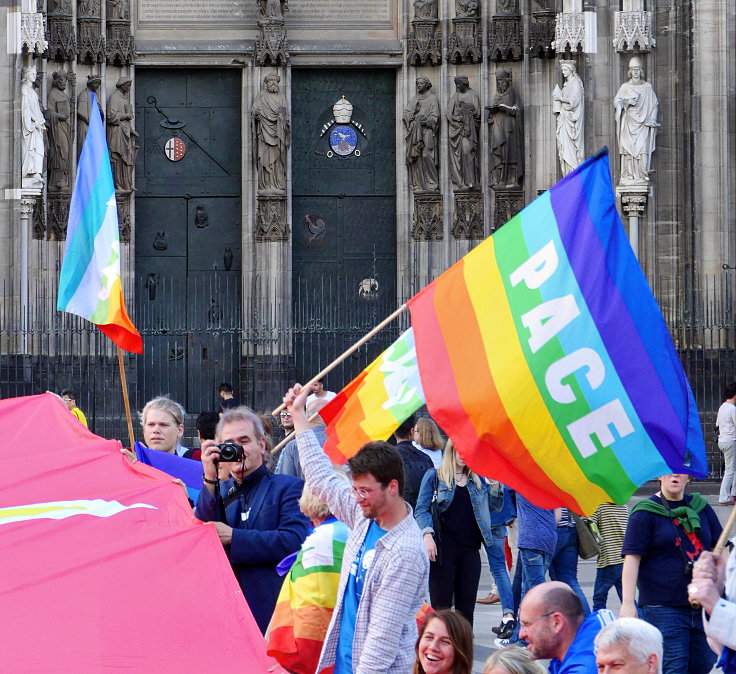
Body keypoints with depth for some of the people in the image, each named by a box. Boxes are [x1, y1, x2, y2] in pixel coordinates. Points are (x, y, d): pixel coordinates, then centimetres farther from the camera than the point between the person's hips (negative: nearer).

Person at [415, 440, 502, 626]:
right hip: (443, 546, -4)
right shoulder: (434, 476, 4)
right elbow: (422, 509, -1)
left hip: (470, 548, 4)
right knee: (441, 603, -3)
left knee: (466, 604, 4)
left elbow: (495, 506, 15)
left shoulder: (477, 480, 17)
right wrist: (427, 535, -16)